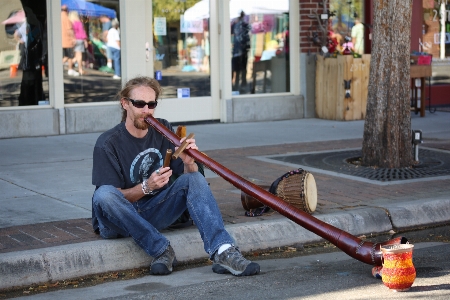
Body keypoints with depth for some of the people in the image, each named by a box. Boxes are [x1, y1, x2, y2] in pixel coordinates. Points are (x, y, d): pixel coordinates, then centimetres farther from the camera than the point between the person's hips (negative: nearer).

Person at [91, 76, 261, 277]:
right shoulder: (108, 144, -11)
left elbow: (188, 178, -1)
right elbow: (116, 196, -13)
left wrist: (189, 162, -24)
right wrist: (146, 187, -30)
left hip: (153, 214, 4)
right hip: (118, 222, -4)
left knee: (194, 178, -19)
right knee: (104, 194, -36)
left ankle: (223, 252, -36)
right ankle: (161, 249, -26)